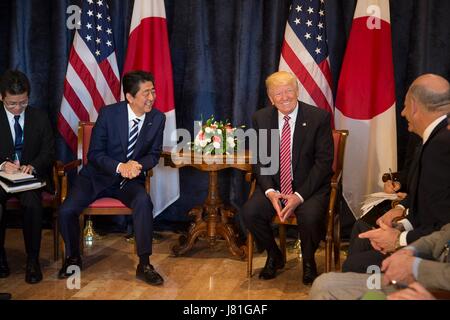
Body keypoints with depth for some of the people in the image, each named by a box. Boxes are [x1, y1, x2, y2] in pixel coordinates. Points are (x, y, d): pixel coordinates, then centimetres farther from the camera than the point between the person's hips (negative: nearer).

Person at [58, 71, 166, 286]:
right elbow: (94, 154, -9)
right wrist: (119, 167, -27)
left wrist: (137, 165, -19)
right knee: (66, 210, -21)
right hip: (98, 176, 0)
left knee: (143, 202, -33)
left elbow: (154, 155, 4)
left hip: (131, 179, 1)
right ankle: (73, 258, 8)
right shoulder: (108, 113, -12)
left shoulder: (158, 118, -5)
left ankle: (144, 265, -20)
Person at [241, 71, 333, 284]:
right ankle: (274, 256, 8)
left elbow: (324, 161, -10)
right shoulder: (261, 118, 2)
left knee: (310, 217, -33)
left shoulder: (319, 118, -8)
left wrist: (299, 195, -19)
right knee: (249, 212, -22)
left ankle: (308, 260, 3)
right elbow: (260, 160, 4)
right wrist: (270, 191, -14)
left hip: (309, 186, -3)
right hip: (274, 185, 3)